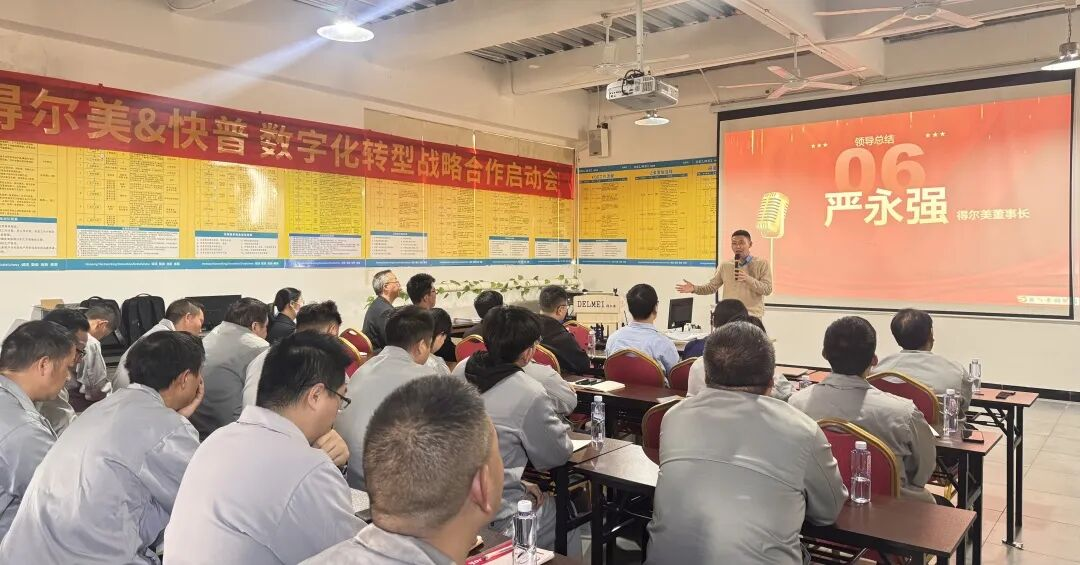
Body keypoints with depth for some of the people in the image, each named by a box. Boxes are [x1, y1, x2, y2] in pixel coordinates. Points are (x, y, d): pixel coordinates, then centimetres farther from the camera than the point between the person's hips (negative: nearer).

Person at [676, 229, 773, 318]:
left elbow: (768, 289, -5)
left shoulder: (762, 264, 1)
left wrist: (748, 279, -18)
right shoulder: (725, 266, 9)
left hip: (752, 316, -2)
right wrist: (694, 288, -7)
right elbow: (712, 286, 11)